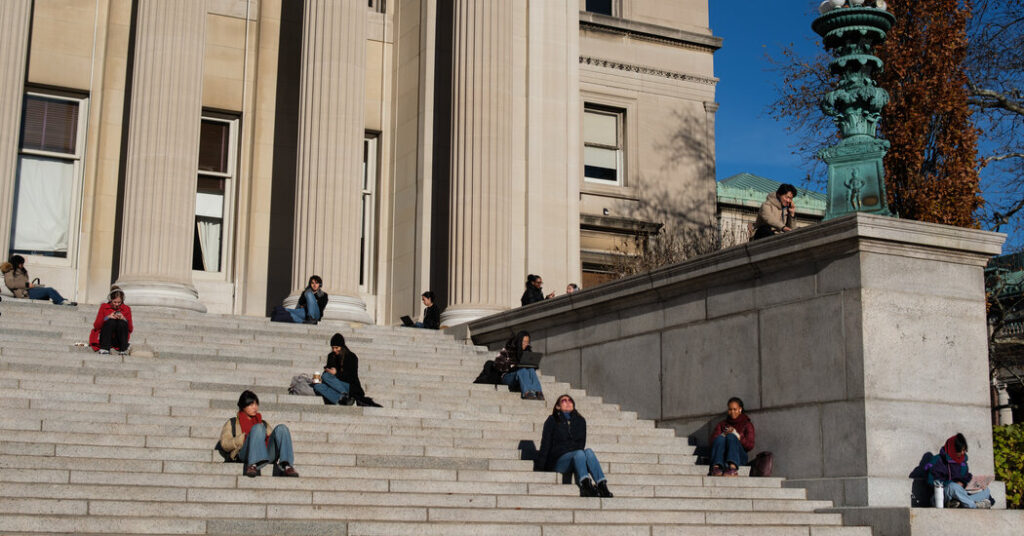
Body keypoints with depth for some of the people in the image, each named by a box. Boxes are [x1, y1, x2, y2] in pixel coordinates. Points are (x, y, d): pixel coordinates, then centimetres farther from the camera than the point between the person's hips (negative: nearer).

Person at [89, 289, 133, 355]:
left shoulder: (126, 309, 7)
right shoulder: (104, 307, 6)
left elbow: (130, 329, 1)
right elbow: (96, 326, -1)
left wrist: (124, 319, -16)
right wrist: (107, 318, -15)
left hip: (118, 340, 1)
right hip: (105, 338, -1)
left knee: (121, 323, -27)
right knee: (111, 322, -27)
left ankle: (123, 349, -23)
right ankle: (105, 348, -29)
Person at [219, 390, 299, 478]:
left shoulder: (263, 423, 36)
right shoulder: (232, 423, 25)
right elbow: (225, 444, 9)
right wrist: (244, 438, -6)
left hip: (267, 455, 3)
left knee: (281, 428, -20)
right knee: (258, 428, -29)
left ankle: (286, 465, -41)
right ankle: (253, 465, -49)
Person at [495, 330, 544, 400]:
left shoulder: (528, 352, 13)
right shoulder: (507, 350, 0)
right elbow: (497, 364, -5)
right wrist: (511, 367, -17)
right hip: (508, 377, -4)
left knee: (531, 370, -29)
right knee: (522, 370, -34)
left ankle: (537, 391, -51)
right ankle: (527, 392, -57)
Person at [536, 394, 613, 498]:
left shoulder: (580, 421, 18)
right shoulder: (552, 421, 8)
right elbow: (545, 446, 3)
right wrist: (539, 469, -3)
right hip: (558, 461, -3)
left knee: (588, 451, -30)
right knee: (579, 453, -33)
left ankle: (602, 486, -50)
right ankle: (586, 486, -60)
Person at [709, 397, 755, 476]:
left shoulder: (747, 425, 19)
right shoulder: (722, 425, 25)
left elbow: (750, 446, 4)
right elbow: (713, 441, 9)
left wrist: (737, 436, -12)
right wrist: (723, 434, -12)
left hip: (739, 458, -2)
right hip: (721, 458, 2)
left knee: (731, 436, -30)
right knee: (720, 438, -28)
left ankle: (733, 467, -58)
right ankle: (717, 466, -55)